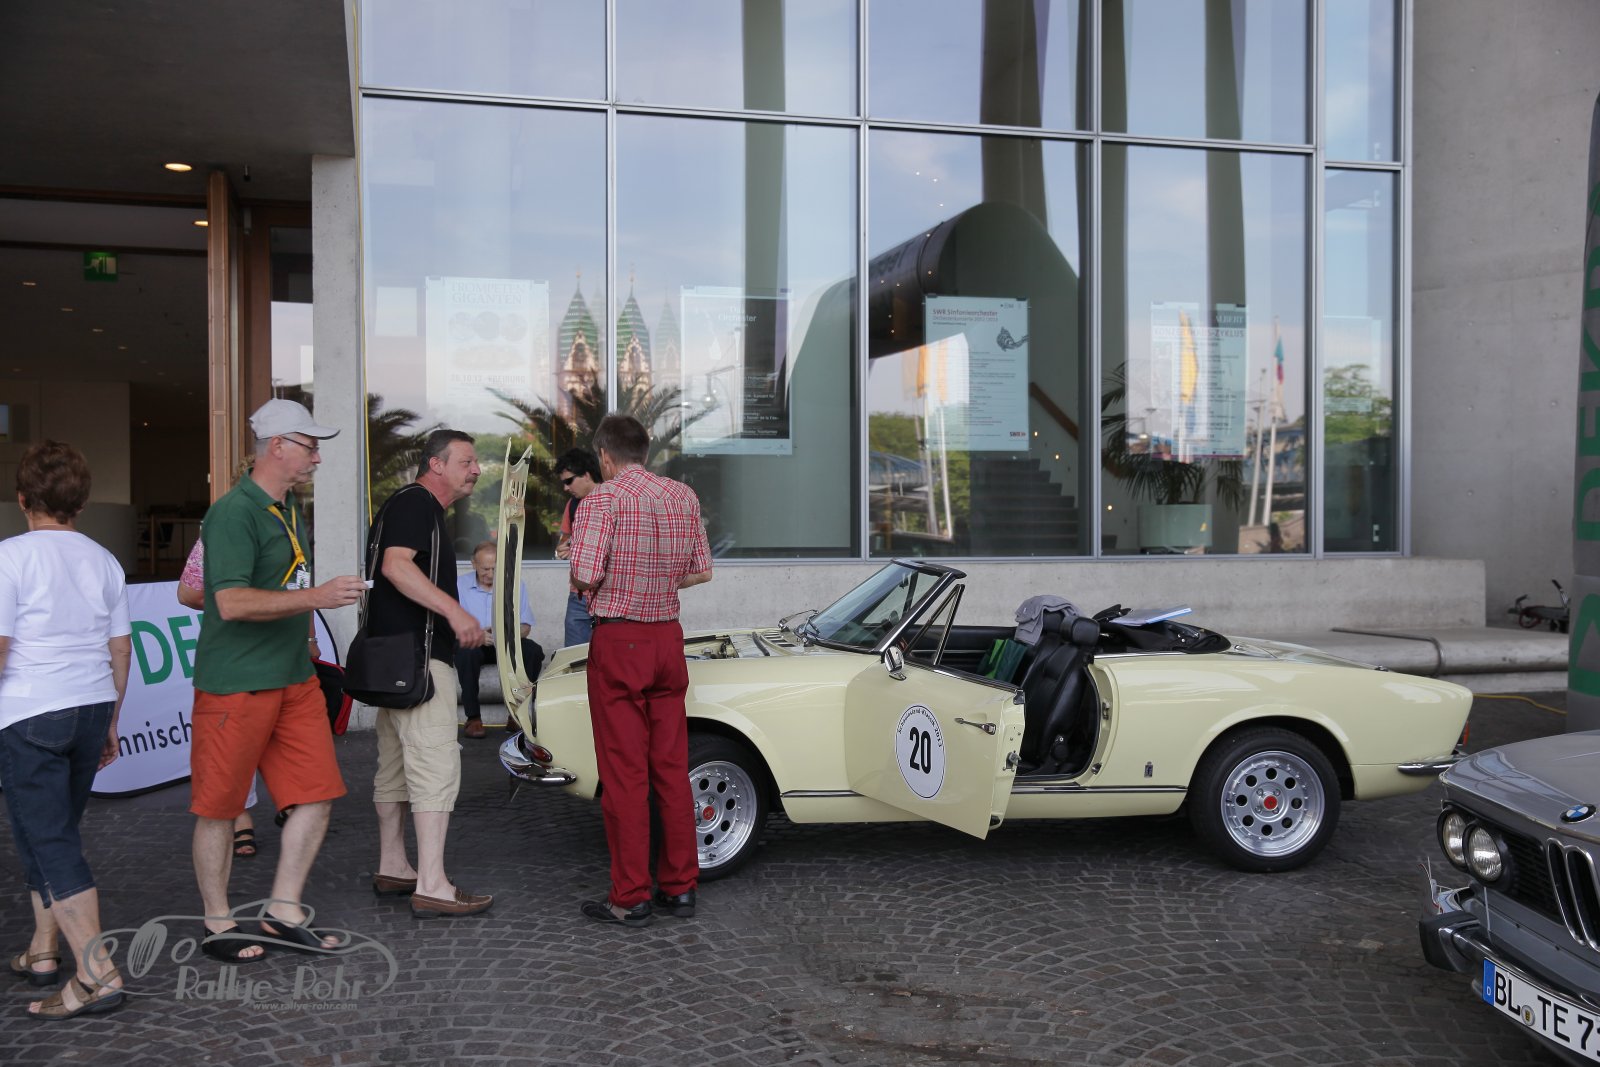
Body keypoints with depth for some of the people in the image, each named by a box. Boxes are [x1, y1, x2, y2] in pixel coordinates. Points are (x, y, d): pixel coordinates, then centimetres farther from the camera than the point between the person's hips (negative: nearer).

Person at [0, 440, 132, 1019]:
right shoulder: (102, 560, 6)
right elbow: (121, 650, 10)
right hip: (91, 708, 6)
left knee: (48, 841, -3)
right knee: (55, 831, 19)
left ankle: (97, 973, -7)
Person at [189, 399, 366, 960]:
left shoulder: (289, 510, 13)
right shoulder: (233, 512, -15)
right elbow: (232, 602, -25)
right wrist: (317, 596, -29)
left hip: (295, 681, 9)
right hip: (234, 684, -8)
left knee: (316, 794, 5)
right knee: (219, 807, 6)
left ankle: (283, 914, 16)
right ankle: (218, 925, 21)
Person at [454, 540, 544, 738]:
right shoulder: (460, 585, -1)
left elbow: (526, 627, 0)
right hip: (472, 643, -2)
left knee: (533, 651, -26)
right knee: (467, 653, -36)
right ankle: (473, 717, -24)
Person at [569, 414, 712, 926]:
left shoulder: (603, 499, -11)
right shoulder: (684, 497, 7)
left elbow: (584, 576, -20)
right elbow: (701, 571, 12)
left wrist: (590, 587, 2)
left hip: (618, 640, -5)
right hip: (668, 636, 5)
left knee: (624, 773, 1)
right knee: (671, 767, 12)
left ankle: (630, 898, 9)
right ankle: (680, 887, 19)